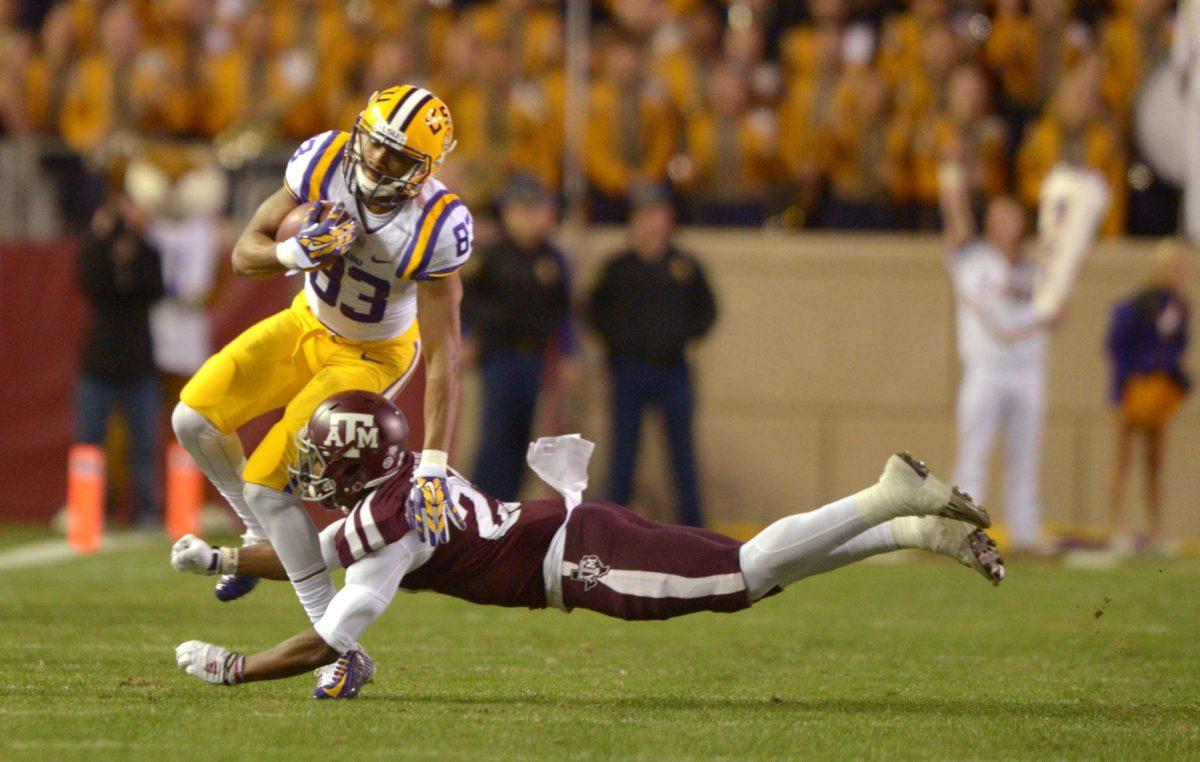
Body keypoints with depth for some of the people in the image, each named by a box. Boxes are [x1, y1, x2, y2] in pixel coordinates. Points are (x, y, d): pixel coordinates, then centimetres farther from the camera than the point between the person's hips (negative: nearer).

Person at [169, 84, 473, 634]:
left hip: (374, 356, -5)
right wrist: (296, 252, -38)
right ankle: (264, 536, 16)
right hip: (309, 324, 5)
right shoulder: (324, 161, -23)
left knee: (266, 482, -16)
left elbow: (442, 356, -30)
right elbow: (245, 254, -14)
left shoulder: (437, 227, -33)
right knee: (195, 419, -8)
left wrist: (432, 466, -35)